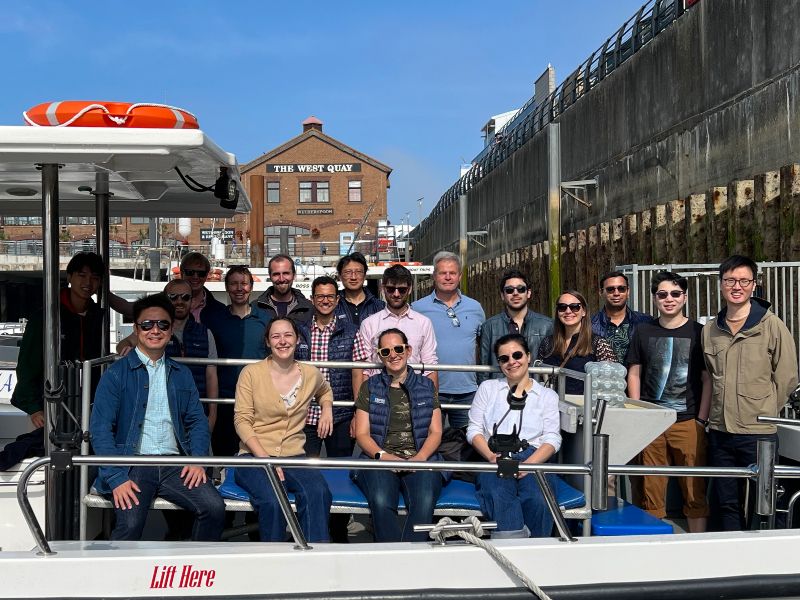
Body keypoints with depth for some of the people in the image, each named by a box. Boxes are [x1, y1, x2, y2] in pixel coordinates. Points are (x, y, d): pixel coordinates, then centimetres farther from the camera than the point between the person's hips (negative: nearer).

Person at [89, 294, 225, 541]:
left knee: (214, 508, -20)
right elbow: (100, 428, -5)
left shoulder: (181, 374, 16)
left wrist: (198, 459, -4)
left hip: (175, 465, 4)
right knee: (130, 523, -30)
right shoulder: (116, 374, 2)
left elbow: (197, 420, 14)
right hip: (132, 465, -3)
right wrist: (117, 478, -16)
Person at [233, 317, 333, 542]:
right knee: (272, 500, -34)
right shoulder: (251, 373, 2)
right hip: (253, 456, -2)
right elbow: (242, 420, -3)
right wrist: (265, 460, -15)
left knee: (318, 493, -33)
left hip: (293, 456, 2)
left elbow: (325, 391, 37)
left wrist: (327, 409, 14)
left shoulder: (310, 374, 11)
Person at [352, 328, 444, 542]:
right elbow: (362, 433, 10)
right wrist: (383, 455, -10)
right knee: (382, 502, -34)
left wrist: (420, 457, -9)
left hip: (420, 459, 0)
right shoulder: (370, 387, 17)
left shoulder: (426, 386, 19)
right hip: (379, 459, 0)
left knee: (424, 502, -34)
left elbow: (435, 432, 12)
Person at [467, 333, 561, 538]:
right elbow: (474, 430, 13)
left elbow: (552, 438, 8)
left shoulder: (547, 395, 20)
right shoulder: (487, 388, 22)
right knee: (498, 497, -36)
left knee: (538, 500, -33)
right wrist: (492, 456, -8)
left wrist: (529, 464, -12)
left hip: (534, 459, 0)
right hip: (494, 458, 0)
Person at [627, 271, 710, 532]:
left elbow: (708, 379, 4)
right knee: (651, 491, 4)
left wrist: (701, 420, -3)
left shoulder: (698, 332, 4)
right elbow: (634, 374, 12)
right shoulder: (643, 332, 10)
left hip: (688, 422, -2)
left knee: (694, 491, -1)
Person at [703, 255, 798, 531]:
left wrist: (764, 410, 1)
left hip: (759, 432, -4)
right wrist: (722, 408, 9)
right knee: (725, 503, 12)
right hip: (719, 430, 4)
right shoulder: (710, 330, 7)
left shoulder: (772, 326, -5)